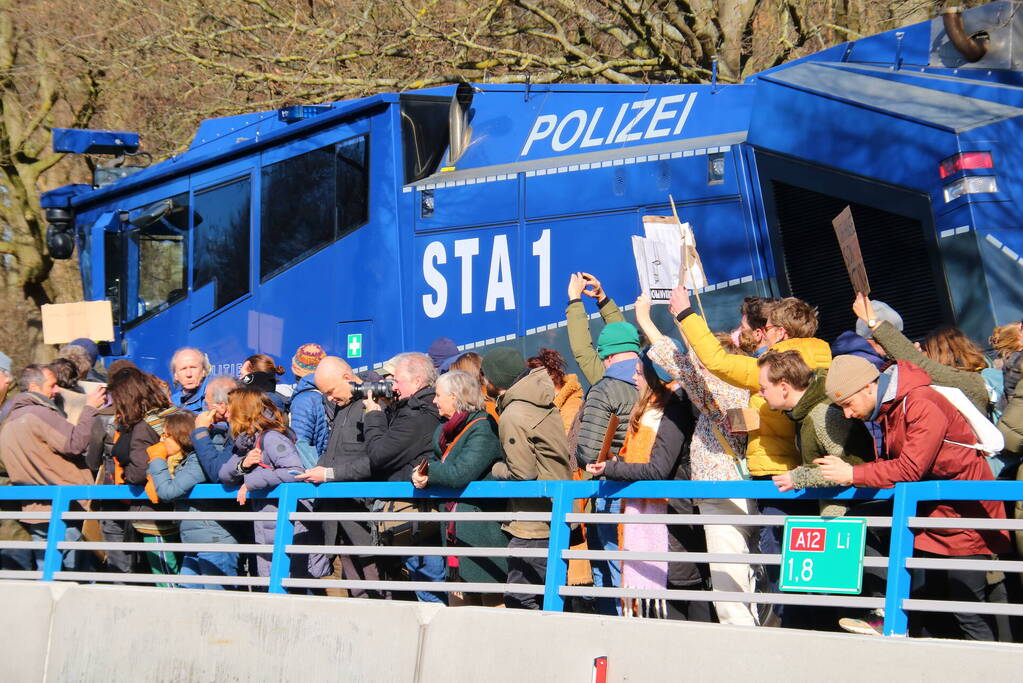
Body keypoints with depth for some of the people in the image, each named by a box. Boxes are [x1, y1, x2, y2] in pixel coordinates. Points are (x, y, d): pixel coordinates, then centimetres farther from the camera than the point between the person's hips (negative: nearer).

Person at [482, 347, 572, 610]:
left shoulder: (513, 416, -16)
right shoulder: (544, 403, 12)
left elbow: (522, 472, -19)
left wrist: (493, 469, 0)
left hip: (533, 527, -10)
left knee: (518, 600, -6)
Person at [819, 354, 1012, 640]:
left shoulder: (923, 406, -21)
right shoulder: (888, 408, 8)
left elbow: (910, 469, -24)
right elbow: (893, 464, 8)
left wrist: (853, 475, -17)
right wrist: (847, 471, -9)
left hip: (965, 515, -9)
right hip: (934, 517, 9)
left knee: (968, 614, -10)